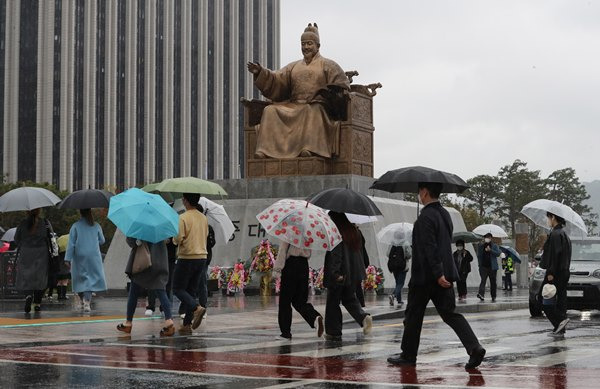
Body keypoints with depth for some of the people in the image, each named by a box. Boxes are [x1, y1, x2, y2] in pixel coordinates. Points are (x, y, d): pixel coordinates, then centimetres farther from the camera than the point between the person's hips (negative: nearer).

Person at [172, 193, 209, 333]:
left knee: (178, 288, 4)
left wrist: (174, 239, 5)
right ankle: (187, 324, 8)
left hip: (186, 258, -6)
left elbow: (178, 239, -16)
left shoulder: (183, 218, -13)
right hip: (202, 257, 7)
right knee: (191, 290, 11)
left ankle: (197, 307, -20)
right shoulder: (204, 218, 9)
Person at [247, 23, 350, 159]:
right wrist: (260, 72, -3)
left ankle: (309, 148, -56)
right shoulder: (294, 66, 25)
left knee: (313, 111, -39)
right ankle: (265, 149, -31)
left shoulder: (327, 65, 12)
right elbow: (276, 80, 14)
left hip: (317, 106, -4)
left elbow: (342, 85, 2)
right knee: (270, 111, -19)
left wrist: (331, 95, -19)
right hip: (294, 106, 4)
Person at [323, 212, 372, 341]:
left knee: (333, 302, 5)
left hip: (338, 275, -7)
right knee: (350, 299, 19)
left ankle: (334, 332, 8)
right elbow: (360, 251, 16)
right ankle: (363, 317, -5)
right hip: (354, 273, 7)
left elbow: (334, 254, -23)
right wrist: (359, 270, 23)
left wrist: (334, 273, -27)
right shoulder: (354, 231, 8)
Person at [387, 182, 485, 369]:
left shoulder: (426, 217, -17)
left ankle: (408, 355, 17)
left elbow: (430, 248, -23)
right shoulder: (445, 214, 12)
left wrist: (438, 274, -25)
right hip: (444, 274, 8)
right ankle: (474, 348, -10)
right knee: (450, 314, 5)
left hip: (425, 276, -8)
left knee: (413, 316, 7)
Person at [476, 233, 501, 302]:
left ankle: (493, 297, 13)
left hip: (492, 267, 1)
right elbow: (479, 256, 15)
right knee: (483, 280, -17)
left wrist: (490, 250, -15)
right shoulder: (481, 246, 13)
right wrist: (480, 264, 4)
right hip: (483, 267, -1)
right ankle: (481, 294, -32)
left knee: (493, 282, 5)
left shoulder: (494, 246, 10)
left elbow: (498, 253, -4)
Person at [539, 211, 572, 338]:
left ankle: (560, 320, -18)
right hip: (565, 272, 10)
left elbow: (554, 254, -21)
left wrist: (551, 273, -21)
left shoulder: (555, 234, -14)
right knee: (561, 299, 9)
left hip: (556, 273, -10)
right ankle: (559, 330, 9)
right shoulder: (564, 233, 17)